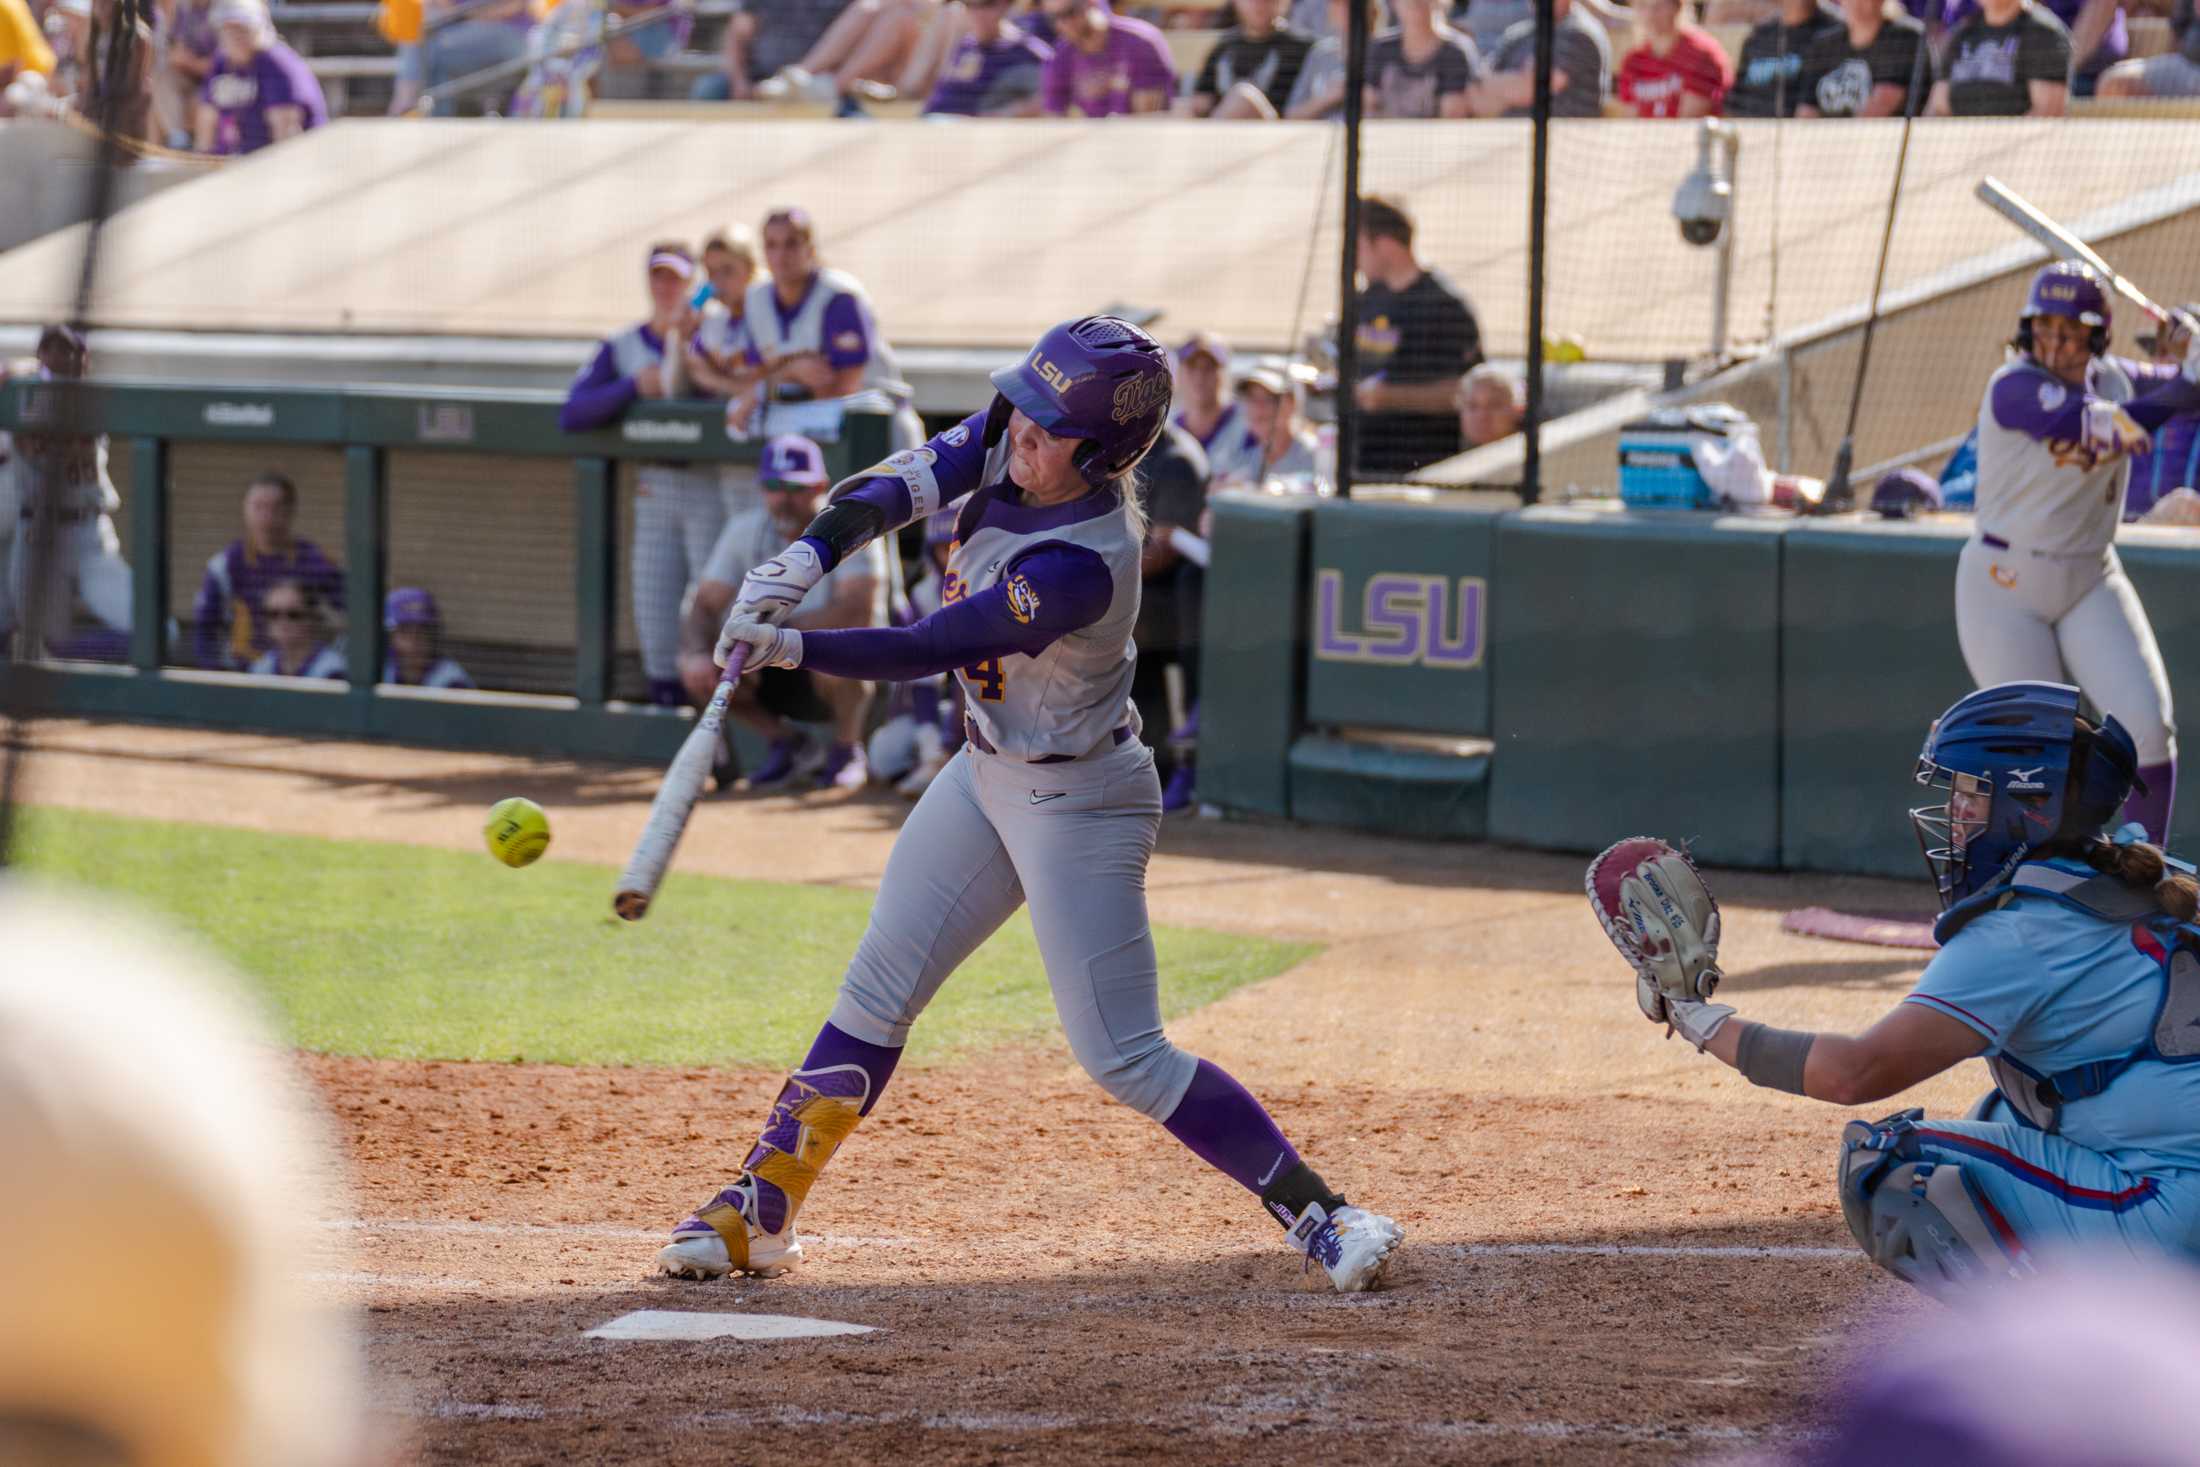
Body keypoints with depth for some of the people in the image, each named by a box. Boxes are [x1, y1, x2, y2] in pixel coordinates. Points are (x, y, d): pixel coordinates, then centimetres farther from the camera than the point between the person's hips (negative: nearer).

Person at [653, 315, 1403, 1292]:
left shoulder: (1079, 567, -32)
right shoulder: (1008, 438, -10)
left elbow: (925, 651, -31)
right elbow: (900, 486, -10)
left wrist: (787, 648, -34)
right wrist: (804, 562, -26)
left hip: (1077, 802, -8)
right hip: (988, 773, 8)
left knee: (1122, 1057, -9)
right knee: (877, 991, 9)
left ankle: (1319, 1215, -3)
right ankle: (759, 1211, 16)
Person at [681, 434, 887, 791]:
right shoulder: (745, 530, -2)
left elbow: (859, 613, -30)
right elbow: (704, 605, -4)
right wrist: (695, 651, -27)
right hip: (779, 680, 5)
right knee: (699, 671, -20)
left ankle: (846, 750, -8)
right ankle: (791, 746, 4)